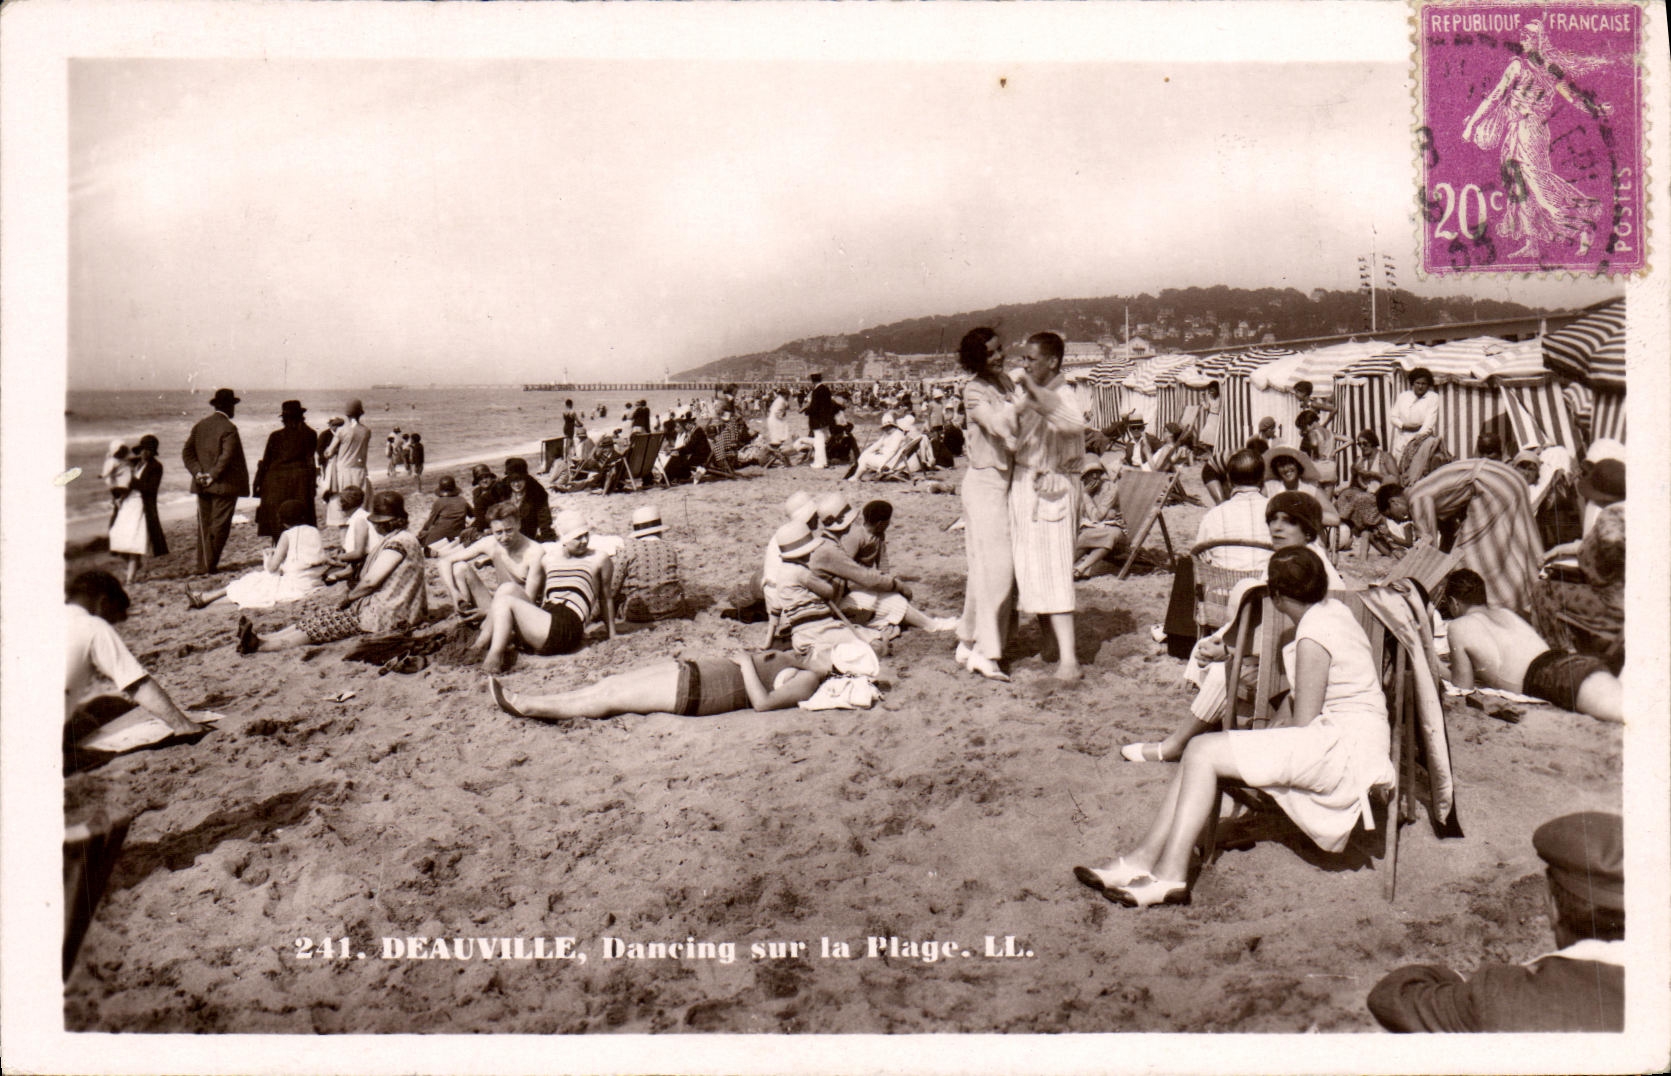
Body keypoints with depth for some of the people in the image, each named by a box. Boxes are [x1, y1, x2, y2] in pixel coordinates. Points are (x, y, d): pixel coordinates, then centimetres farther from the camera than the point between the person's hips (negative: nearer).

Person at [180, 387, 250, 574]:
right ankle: (209, 565, 1)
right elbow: (227, 457, -21)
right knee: (219, 526, 0)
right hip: (224, 485, -7)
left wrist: (197, 472, -2)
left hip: (203, 486, 7)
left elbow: (187, 452, 5)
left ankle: (202, 566, 16)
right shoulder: (228, 429, -12)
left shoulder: (200, 425, 10)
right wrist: (213, 476, -15)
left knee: (204, 526, 13)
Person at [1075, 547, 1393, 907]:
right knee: (1202, 752, 1)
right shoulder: (1333, 610, 11)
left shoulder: (1313, 636, -17)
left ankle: (1171, 875, -16)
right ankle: (1143, 858, -3)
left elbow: (1304, 725, -16)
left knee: (1203, 752, -17)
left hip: (1343, 749, -10)